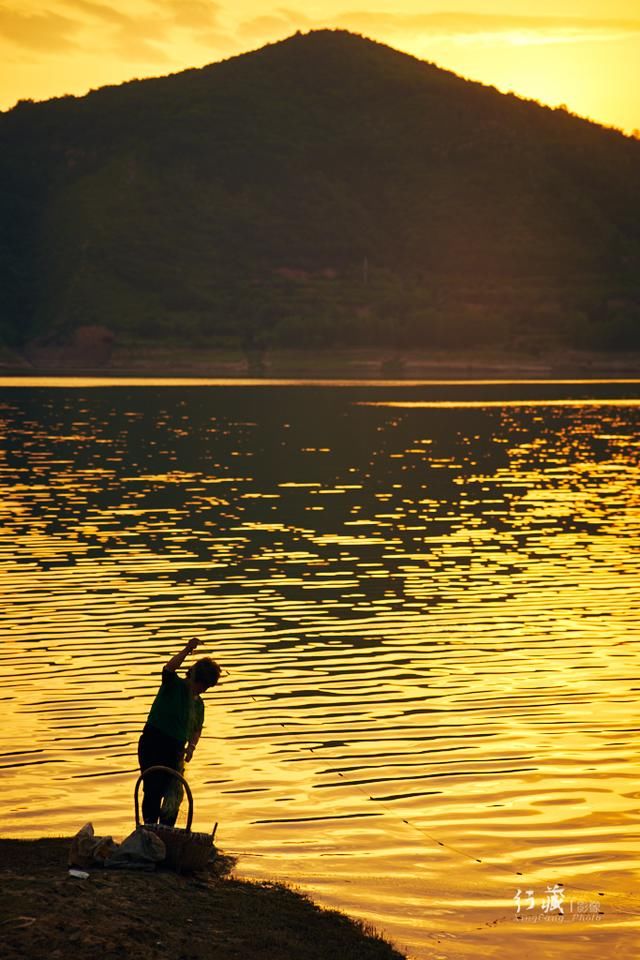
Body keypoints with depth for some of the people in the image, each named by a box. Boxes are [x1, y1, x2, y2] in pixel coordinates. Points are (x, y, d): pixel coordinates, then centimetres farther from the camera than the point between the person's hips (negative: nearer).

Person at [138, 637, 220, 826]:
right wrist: (187, 650, -37)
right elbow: (168, 669, -29)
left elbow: (197, 729, 22)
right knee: (153, 791, -12)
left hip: (175, 750, 7)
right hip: (153, 745, -7)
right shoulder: (174, 685, -7)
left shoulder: (198, 703, 12)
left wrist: (192, 746, 3)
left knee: (173, 795, 8)